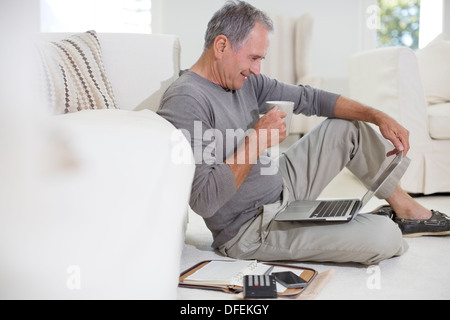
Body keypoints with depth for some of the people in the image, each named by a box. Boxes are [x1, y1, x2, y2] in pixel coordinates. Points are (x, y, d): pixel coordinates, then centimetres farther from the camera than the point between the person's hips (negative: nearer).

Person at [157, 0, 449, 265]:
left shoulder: (244, 80, 2)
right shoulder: (185, 102, -25)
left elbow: (308, 98, 9)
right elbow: (204, 200, -32)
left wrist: (379, 117, 2)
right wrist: (256, 141, -26)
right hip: (250, 230, -9)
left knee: (348, 125, 15)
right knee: (382, 235, -21)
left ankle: (406, 209, 25)